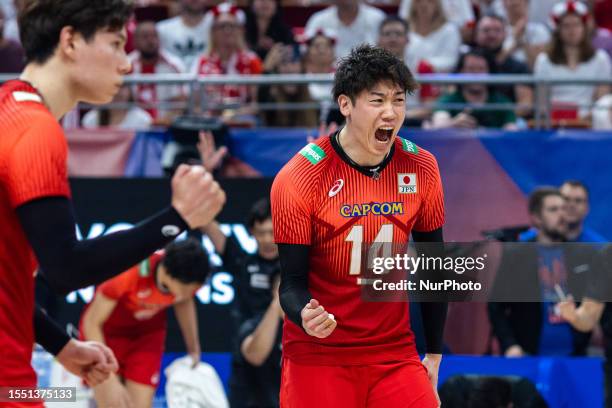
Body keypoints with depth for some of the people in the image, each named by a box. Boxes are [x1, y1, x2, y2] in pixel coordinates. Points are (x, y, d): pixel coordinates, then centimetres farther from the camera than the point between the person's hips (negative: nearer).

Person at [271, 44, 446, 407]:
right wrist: (304, 316, -30)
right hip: (318, 356, -3)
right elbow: (293, 280, -9)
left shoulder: (421, 169, -1)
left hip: (395, 353, 3)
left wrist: (434, 354, 11)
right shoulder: (299, 178, -12)